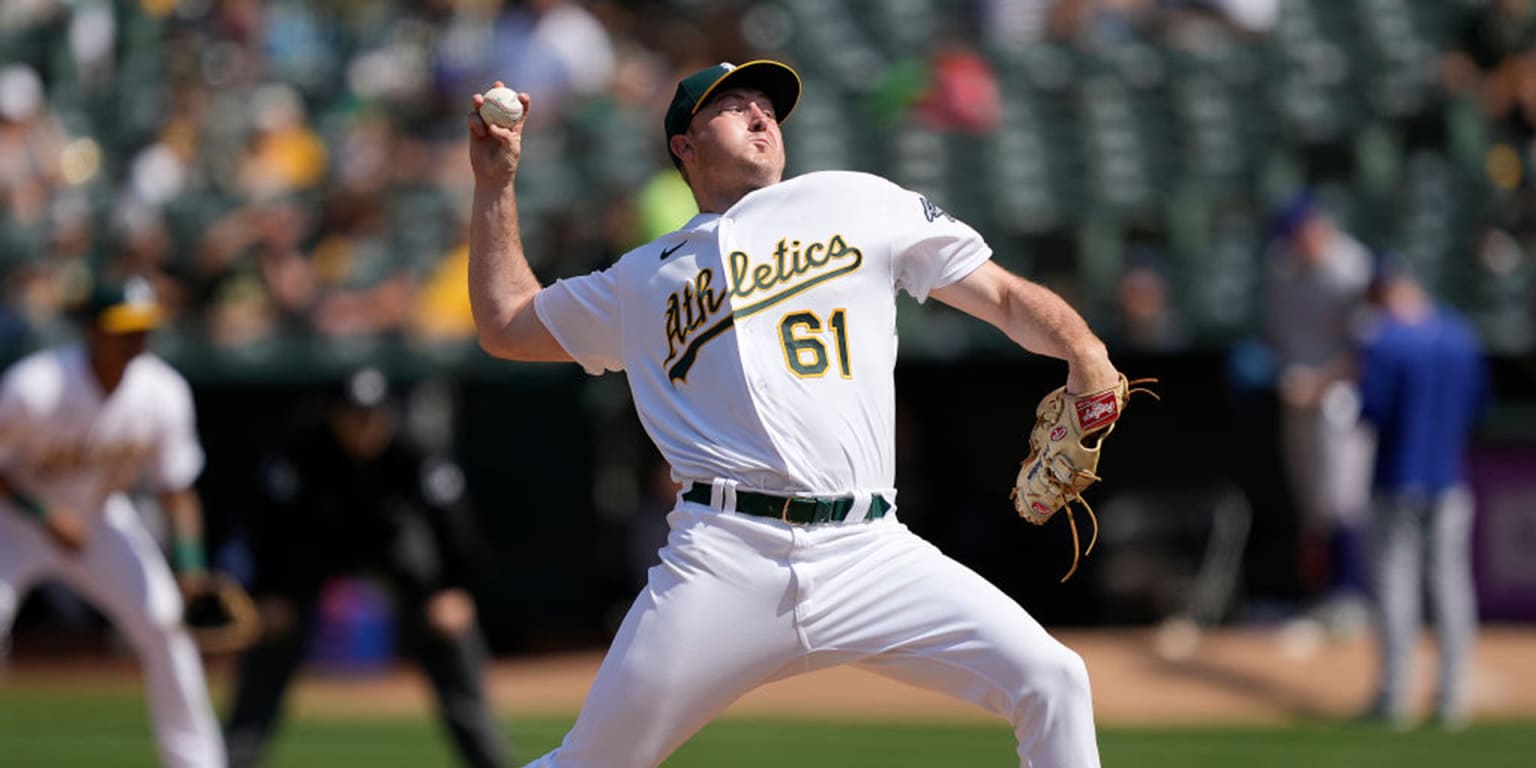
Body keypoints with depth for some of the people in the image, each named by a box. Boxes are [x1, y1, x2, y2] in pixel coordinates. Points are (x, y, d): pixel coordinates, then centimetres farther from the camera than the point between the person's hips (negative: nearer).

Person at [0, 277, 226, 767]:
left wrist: (188, 566, -15)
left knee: (163, 617, -8)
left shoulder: (164, 393, -16)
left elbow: (175, 486, -5)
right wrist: (45, 517, -27)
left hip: (101, 515, 4)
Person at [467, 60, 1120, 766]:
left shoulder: (857, 204, 18)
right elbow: (505, 327, 31)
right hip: (723, 560, 0)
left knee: (1050, 680, -17)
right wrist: (496, 183, 27)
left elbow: (1004, 297, 14)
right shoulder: (644, 278, 22)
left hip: (869, 553, 0)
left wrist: (1082, 350, -6)